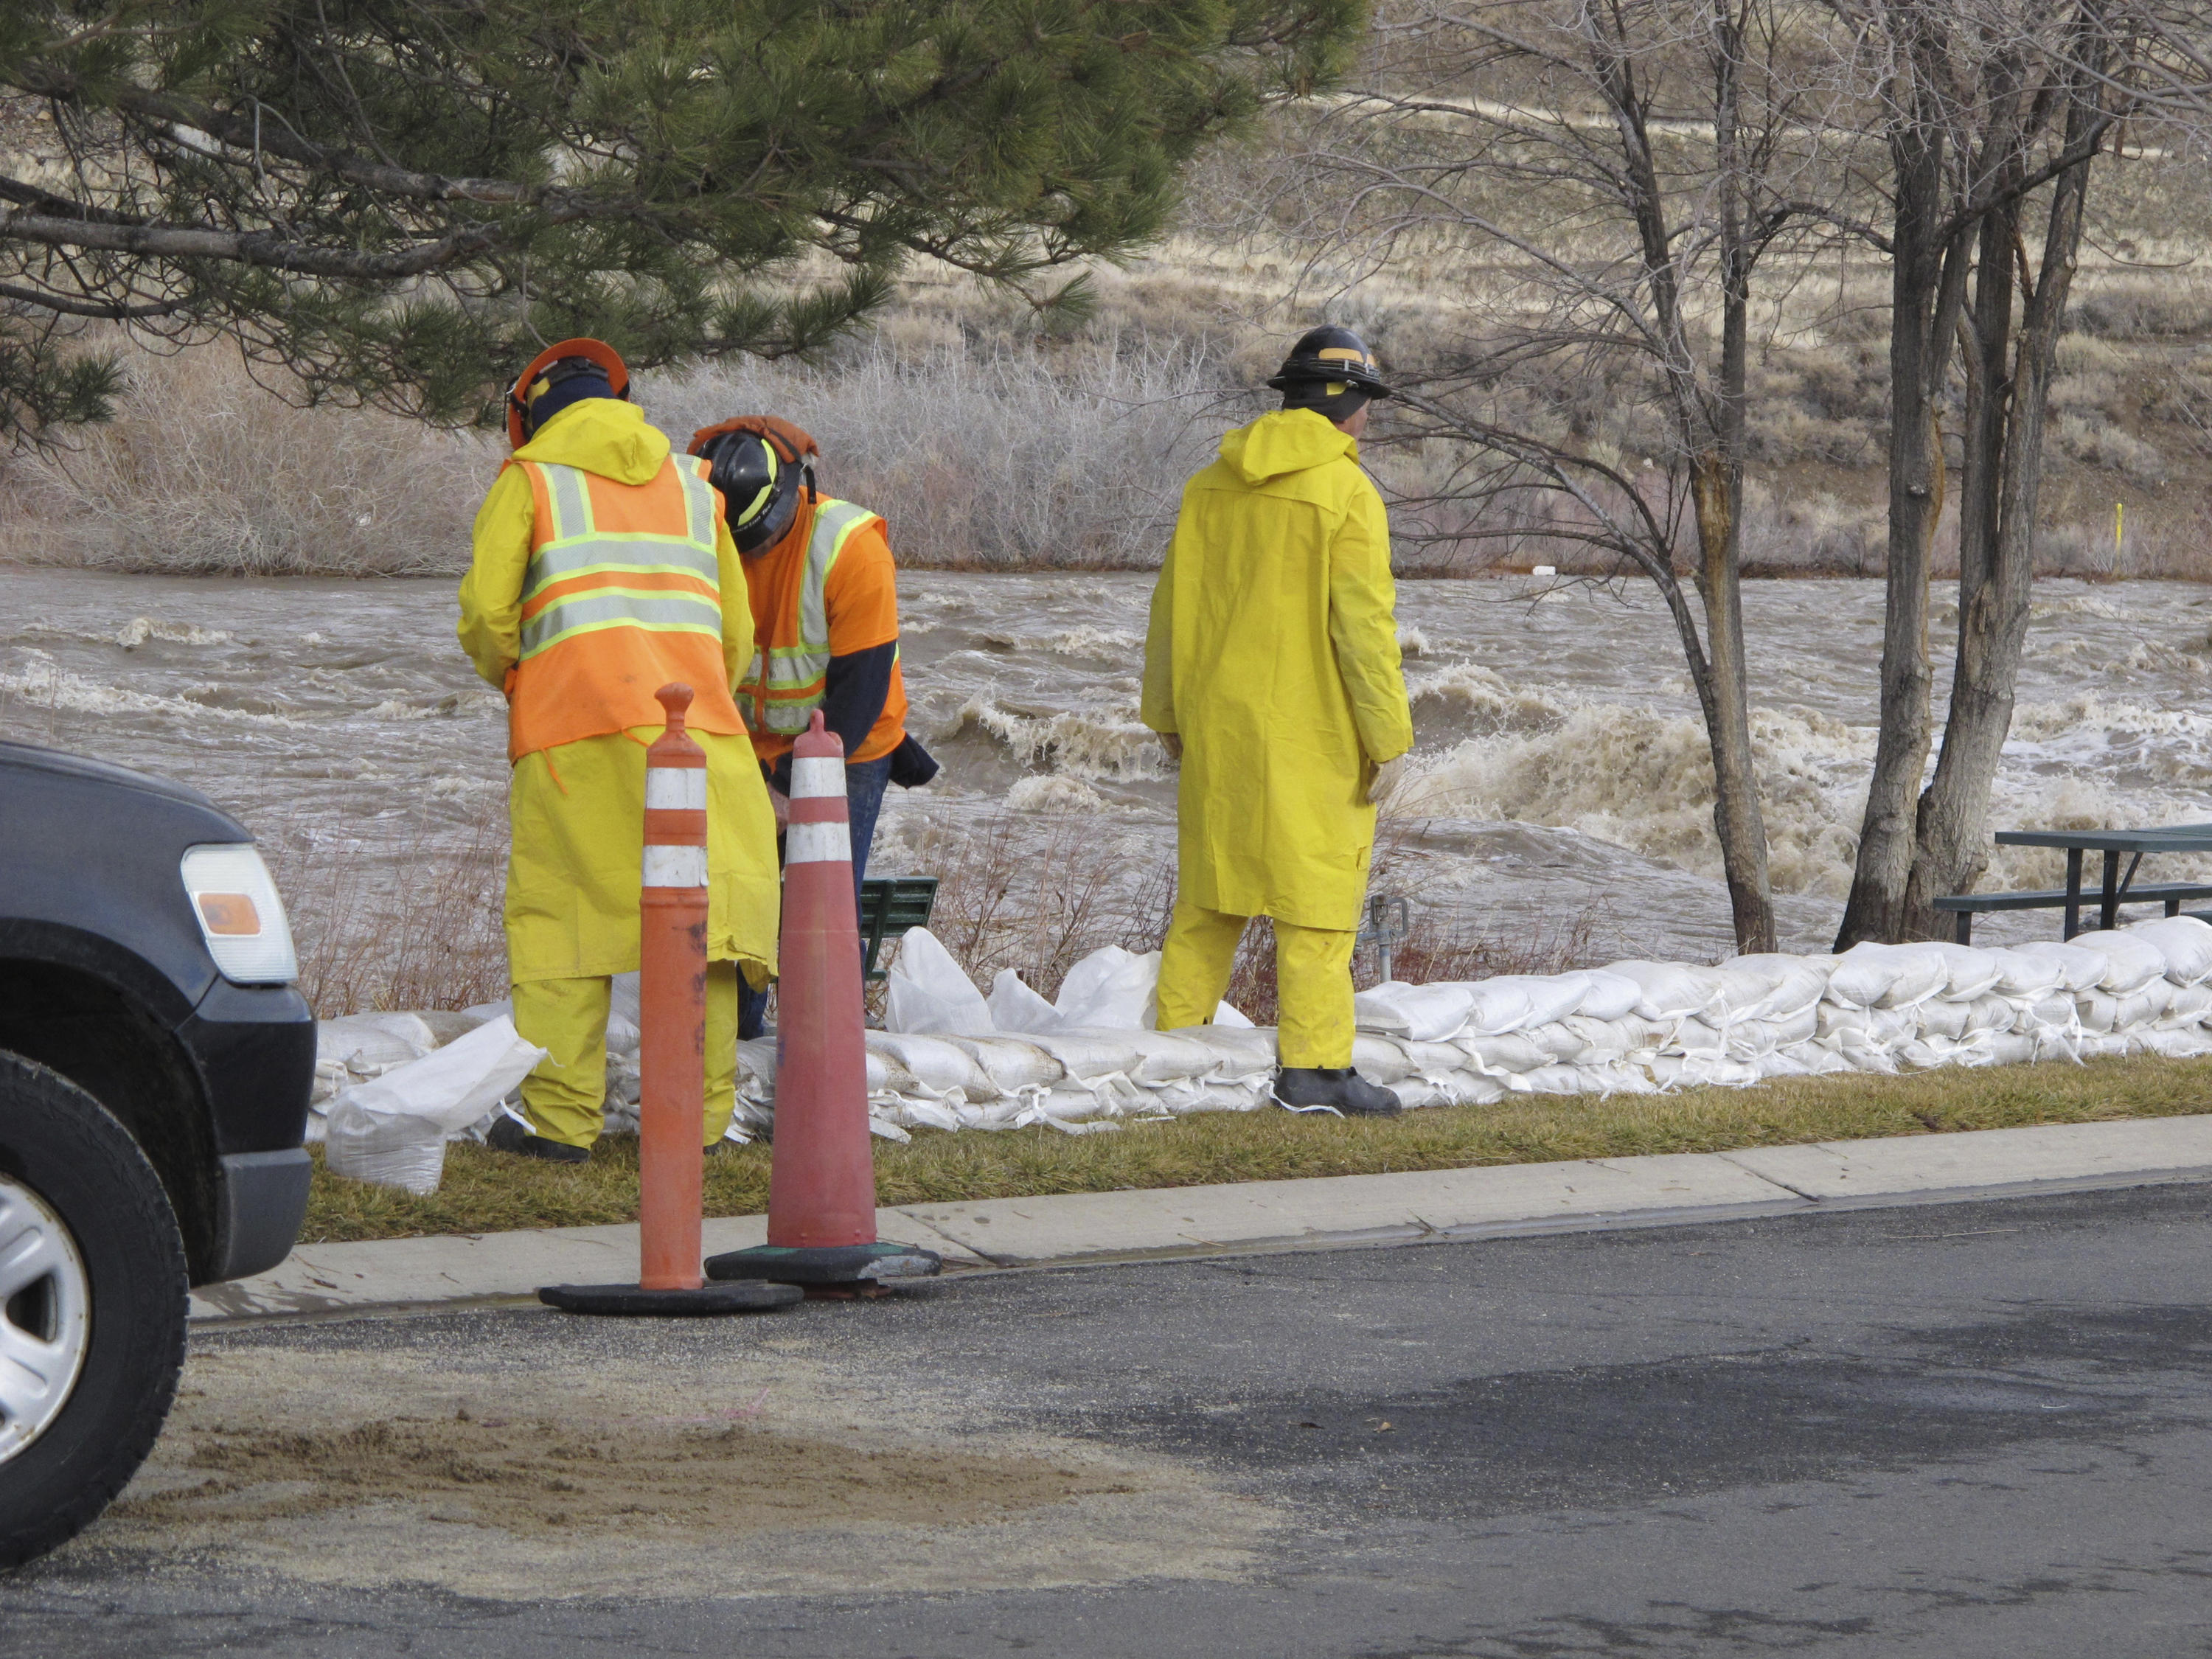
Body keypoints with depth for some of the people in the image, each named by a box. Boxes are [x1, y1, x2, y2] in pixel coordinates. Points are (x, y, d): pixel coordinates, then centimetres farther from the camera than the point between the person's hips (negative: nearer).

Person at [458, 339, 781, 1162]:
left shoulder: (529, 481, 8)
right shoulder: (692, 485, 21)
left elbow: (487, 615, 0)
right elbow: (736, 630, 20)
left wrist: (512, 682, 20)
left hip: (573, 728, -3)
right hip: (692, 723, 3)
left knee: (562, 917, 1)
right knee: (695, 909, 3)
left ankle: (562, 1117, -3)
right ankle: (700, 1114, 1)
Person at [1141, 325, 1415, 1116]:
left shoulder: (1210, 486, 8)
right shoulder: (1346, 494, -11)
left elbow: (1174, 608, 13)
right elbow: (1364, 626, -14)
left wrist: (1168, 715, 22)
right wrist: (1388, 738, -10)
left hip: (1216, 725, 6)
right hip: (1310, 734, -6)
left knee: (1209, 890, 15)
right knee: (1317, 890, -1)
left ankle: (1173, 1042, 18)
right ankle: (1311, 1062, -2)